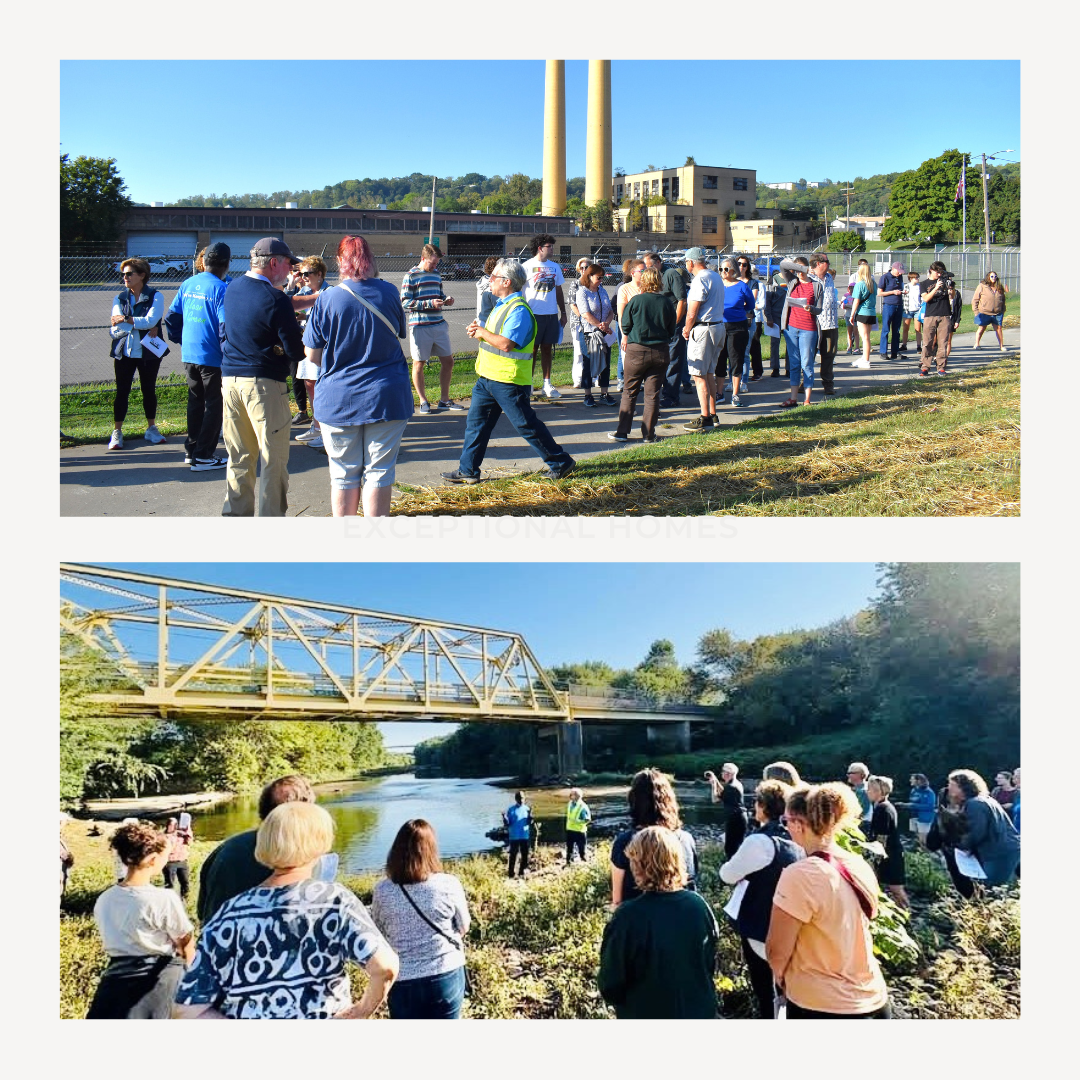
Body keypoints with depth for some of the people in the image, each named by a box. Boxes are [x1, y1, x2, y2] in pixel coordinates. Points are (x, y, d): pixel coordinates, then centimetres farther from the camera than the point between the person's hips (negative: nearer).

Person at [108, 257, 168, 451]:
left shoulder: (155, 296, -2)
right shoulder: (120, 298, 7)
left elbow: (151, 320, -17)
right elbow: (117, 326, -7)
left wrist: (126, 319, -20)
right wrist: (145, 327, -15)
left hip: (148, 353, -2)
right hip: (124, 352, 2)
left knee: (149, 390, 9)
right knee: (122, 391, 0)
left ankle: (151, 429, 23)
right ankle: (117, 432, 5)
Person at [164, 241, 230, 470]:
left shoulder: (187, 285, 7)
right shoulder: (221, 288, -13)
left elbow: (171, 318, 10)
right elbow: (225, 325, -19)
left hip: (189, 355, 7)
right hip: (212, 357, -6)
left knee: (195, 402, 18)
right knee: (214, 404, 2)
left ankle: (191, 451, 25)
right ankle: (203, 456, 3)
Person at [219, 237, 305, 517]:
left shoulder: (232, 289, 8)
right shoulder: (275, 299, -14)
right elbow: (295, 351, -13)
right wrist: (306, 344, 7)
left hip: (230, 378, 7)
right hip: (264, 382, -7)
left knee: (239, 456, 16)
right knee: (273, 459, 1)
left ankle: (235, 513, 22)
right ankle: (270, 517, 2)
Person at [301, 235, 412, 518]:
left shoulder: (327, 299, -9)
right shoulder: (388, 293, -3)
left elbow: (312, 355, -3)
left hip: (339, 399, -1)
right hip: (386, 398, 1)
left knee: (344, 474, 9)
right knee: (379, 472, 7)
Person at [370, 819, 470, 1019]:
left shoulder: (382, 890, -10)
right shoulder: (449, 885, -13)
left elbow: (379, 934, 5)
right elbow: (463, 928, 1)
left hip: (403, 980, 1)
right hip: (446, 975, -1)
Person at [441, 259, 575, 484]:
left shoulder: (518, 310, -19)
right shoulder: (501, 304, 14)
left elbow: (506, 344, -30)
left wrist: (482, 332, -15)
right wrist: (477, 332, 1)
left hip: (508, 380, -10)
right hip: (488, 377, 10)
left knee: (526, 425, -1)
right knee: (476, 423, 10)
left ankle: (560, 463, 12)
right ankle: (468, 471, 16)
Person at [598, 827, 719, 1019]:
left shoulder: (628, 917, -26)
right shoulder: (699, 905, -13)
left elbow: (610, 985, -15)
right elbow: (710, 964, 3)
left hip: (644, 1015, -3)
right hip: (697, 1013, 4)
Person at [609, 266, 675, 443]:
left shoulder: (636, 300, -7)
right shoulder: (667, 303, -1)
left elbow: (625, 326, -1)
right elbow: (671, 330, 8)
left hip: (637, 350, -2)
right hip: (660, 352, 2)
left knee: (629, 392, 8)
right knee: (653, 394, 7)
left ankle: (622, 432, 8)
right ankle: (648, 434, 8)